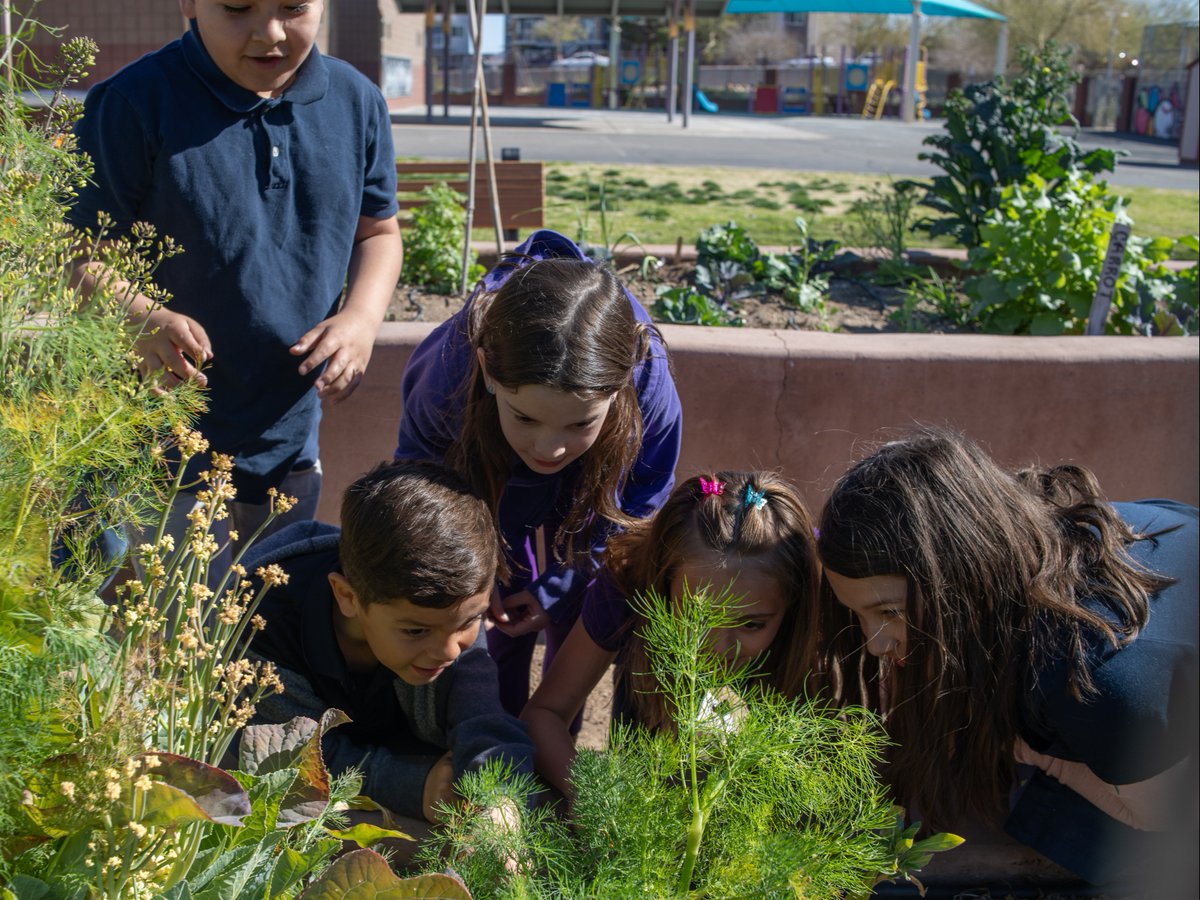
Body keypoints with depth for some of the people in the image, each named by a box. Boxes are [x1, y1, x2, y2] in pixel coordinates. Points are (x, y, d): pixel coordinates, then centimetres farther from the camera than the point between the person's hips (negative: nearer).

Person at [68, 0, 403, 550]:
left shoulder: (357, 103, 0)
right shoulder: (136, 103, -15)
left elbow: (377, 231, 10)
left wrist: (362, 316, -10)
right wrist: (140, 318, -31)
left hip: (292, 442, 5)